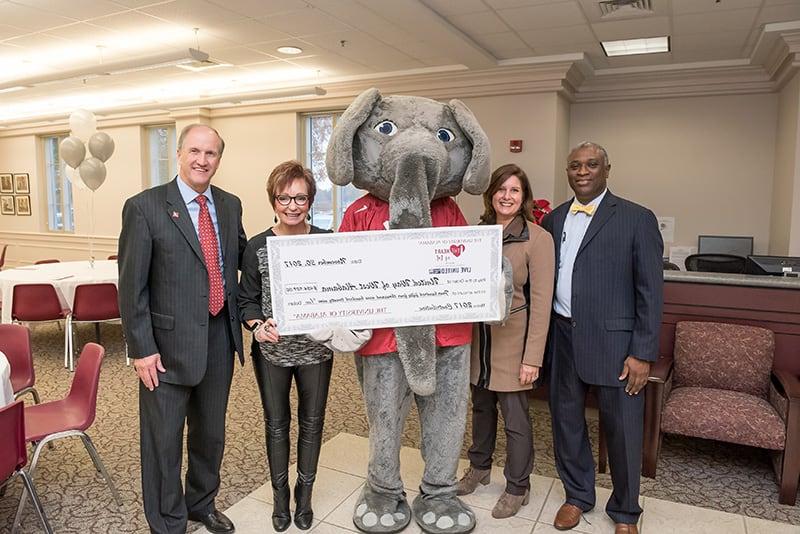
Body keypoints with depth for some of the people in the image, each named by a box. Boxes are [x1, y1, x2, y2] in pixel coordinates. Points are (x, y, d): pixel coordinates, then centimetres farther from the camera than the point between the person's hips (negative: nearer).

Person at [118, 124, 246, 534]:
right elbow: (131, 285, -11)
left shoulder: (230, 205, 5)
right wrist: (142, 348, -13)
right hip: (169, 342, -5)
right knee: (164, 439, 10)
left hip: (220, 337, 5)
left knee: (211, 432, 21)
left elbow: (244, 257, 19)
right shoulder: (144, 207, -10)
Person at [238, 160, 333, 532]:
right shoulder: (256, 247, -5)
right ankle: (280, 494, 35)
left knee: (312, 421, 14)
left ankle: (304, 494, 35)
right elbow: (246, 300, -1)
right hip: (271, 350, 0)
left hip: (316, 348, 1)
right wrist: (257, 326, -20)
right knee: (276, 423, 15)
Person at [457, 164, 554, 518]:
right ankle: (479, 467, 42)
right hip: (478, 338, 5)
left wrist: (533, 357, -15)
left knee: (514, 417, 6)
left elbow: (541, 300, -13)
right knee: (481, 407, 20)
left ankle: (517, 488, 27)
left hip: (512, 342, -5)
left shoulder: (537, 238, -11)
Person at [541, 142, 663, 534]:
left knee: (622, 429, 8)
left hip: (613, 341, -4)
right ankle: (577, 495, 38)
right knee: (566, 418, 15)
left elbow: (650, 291, -6)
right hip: (563, 339, 4)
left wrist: (642, 353, -11)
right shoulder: (554, 219, 9)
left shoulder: (637, 219, -4)